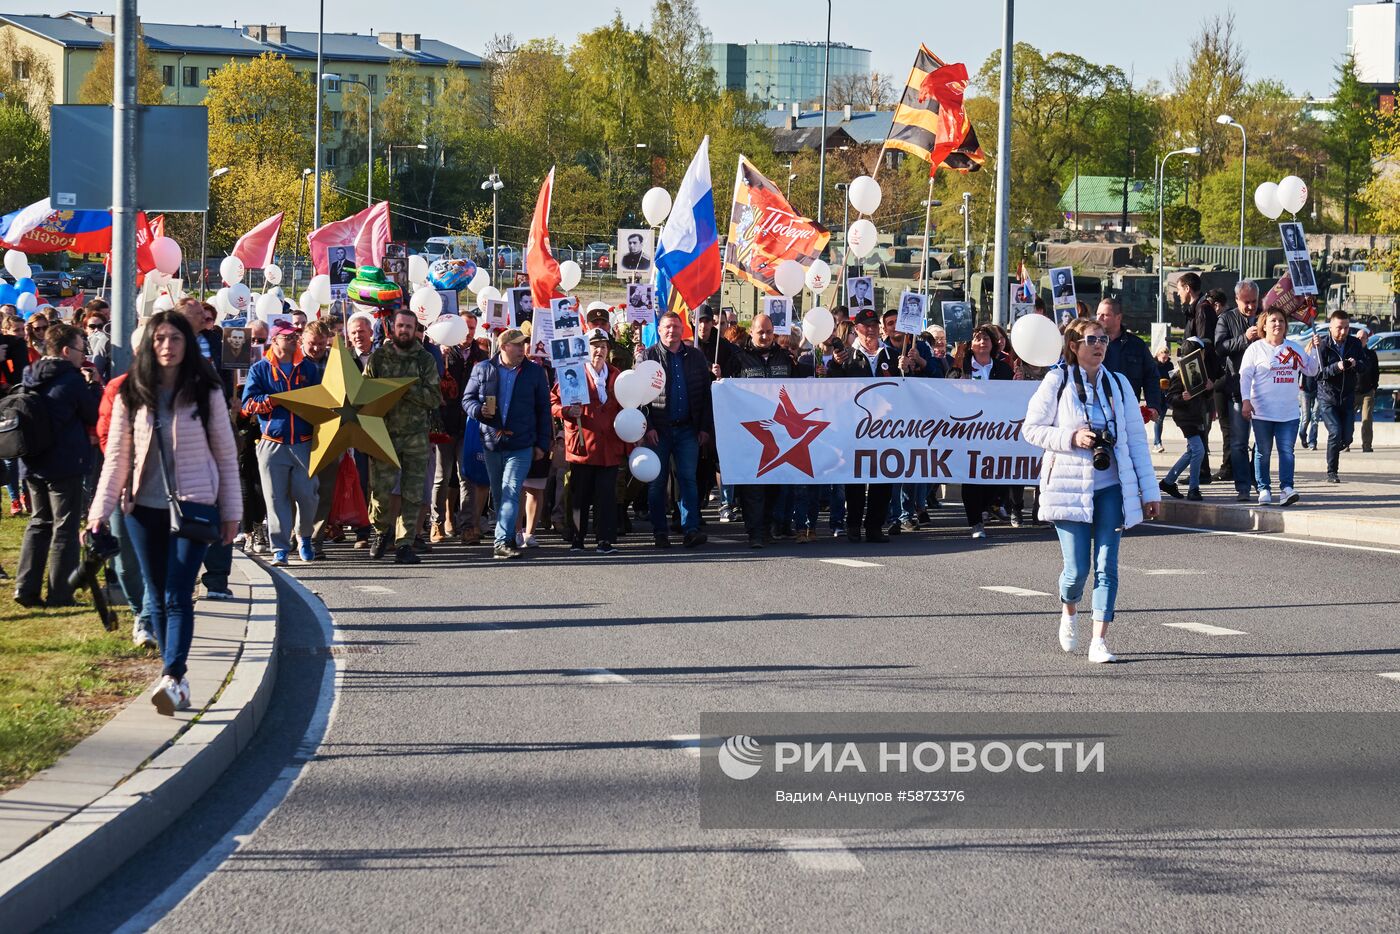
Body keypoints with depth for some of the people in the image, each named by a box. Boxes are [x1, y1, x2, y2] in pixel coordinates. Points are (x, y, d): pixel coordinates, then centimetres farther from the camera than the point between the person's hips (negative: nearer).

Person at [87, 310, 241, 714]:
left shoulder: (206, 392, -2)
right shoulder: (131, 395, 3)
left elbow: (226, 454, 2)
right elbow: (117, 457, 5)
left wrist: (231, 511, 1)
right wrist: (100, 510, -2)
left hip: (193, 506, -3)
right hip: (144, 509, 3)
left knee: (178, 597, -13)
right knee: (158, 598, 7)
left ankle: (172, 678, -22)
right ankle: (175, 678, 16)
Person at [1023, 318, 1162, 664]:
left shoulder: (1118, 383, 7)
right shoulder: (1057, 382, -2)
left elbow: (1136, 438, 8)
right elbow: (1032, 428, 1)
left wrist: (1149, 490, 4)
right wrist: (1072, 438, -15)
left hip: (1110, 486, 3)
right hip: (1069, 486, -3)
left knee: (1107, 565, -6)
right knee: (1077, 568, -4)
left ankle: (1099, 641, -4)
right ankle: (1069, 612, 29)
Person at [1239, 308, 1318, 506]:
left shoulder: (1294, 349, 11)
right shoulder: (1256, 348, 1)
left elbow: (1311, 371, 17)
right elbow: (1245, 376, -4)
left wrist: (1313, 349, 4)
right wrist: (1245, 400, -14)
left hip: (1289, 413, 3)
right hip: (1262, 412, -3)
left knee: (1287, 450, -6)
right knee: (1263, 452, 3)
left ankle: (1286, 488, -10)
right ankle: (1264, 489, 9)